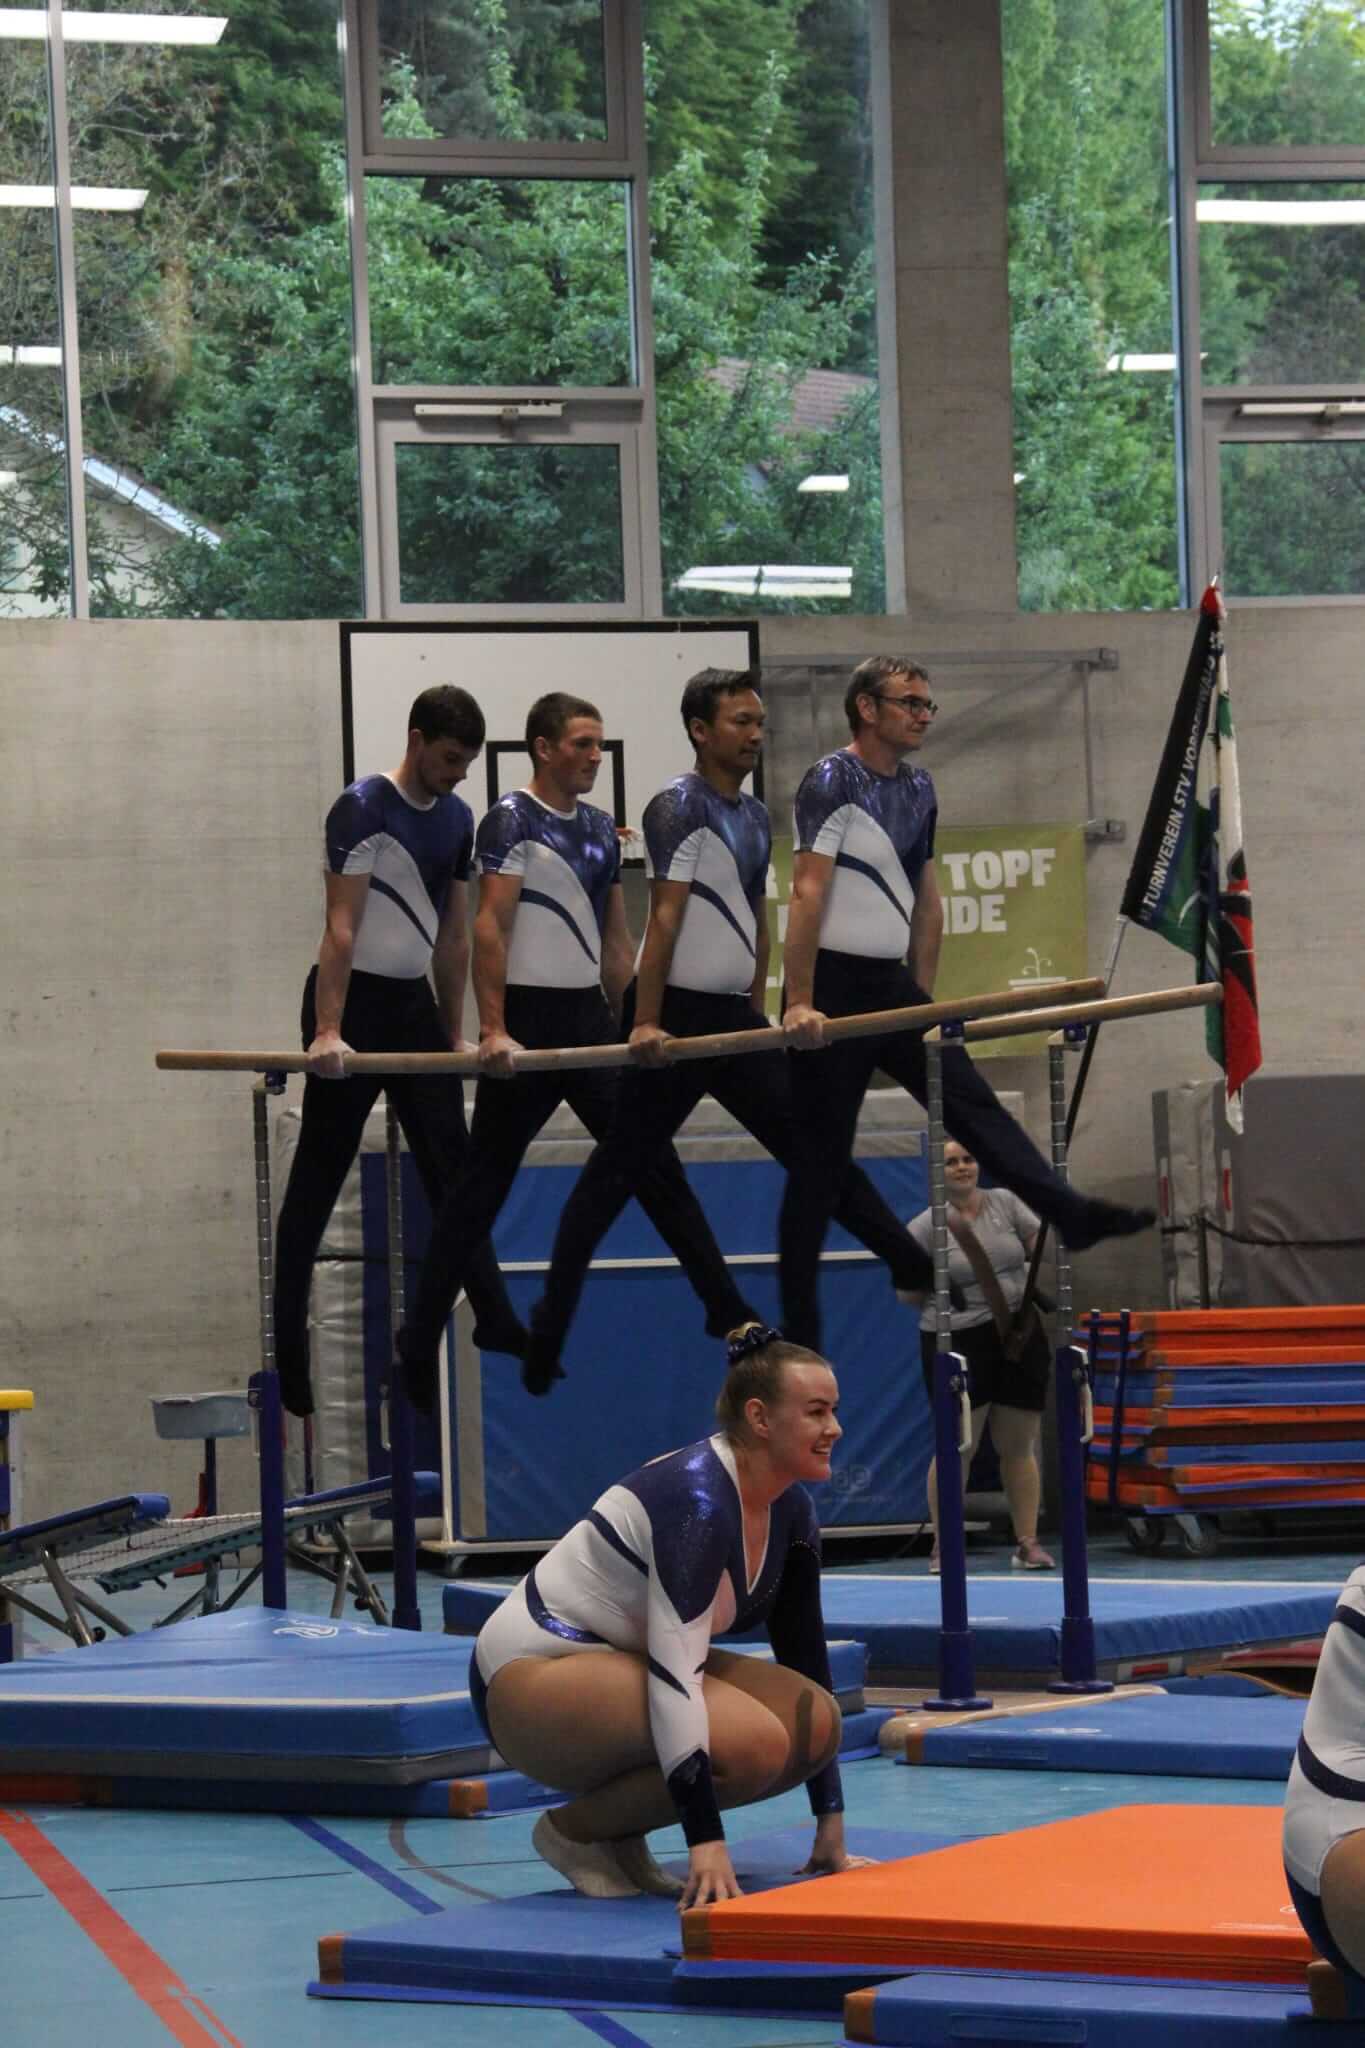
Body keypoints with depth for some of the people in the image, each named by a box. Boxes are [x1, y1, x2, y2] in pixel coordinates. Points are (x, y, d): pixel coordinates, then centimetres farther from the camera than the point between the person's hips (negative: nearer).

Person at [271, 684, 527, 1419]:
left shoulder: (457, 819, 9)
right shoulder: (363, 809, -13)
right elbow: (341, 927, -19)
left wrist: (454, 1031, 17)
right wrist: (327, 1031, -26)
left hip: (415, 1003, 7)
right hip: (355, 999, -7)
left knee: (449, 1159, 7)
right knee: (319, 1171, -1)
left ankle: (493, 1317, 10)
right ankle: (287, 1336, 5)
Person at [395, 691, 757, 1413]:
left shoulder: (601, 829, 14)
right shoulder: (513, 819, -7)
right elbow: (490, 927, -14)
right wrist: (492, 1029, -20)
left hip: (590, 1019, 7)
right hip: (529, 1020, -7)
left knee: (654, 1164, 6)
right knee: (484, 1179, -2)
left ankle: (726, 1311, 10)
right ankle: (421, 1336, 5)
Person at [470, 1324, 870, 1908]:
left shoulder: (789, 1511, 2)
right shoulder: (698, 1501, -25)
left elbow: (805, 1659, 8)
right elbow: (674, 1674, -31)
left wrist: (831, 1828, 6)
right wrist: (706, 1841, -35)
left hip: (623, 1664, 9)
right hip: (533, 1676, -9)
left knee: (817, 1720, -9)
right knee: (753, 1740, -29)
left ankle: (620, 1829, 4)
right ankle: (576, 1829, -7)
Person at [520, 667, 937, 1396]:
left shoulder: (755, 816, 14)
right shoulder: (679, 806, -10)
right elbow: (664, 918, -16)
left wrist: (757, 1014, 18)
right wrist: (646, 1024, -20)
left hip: (732, 1015, 7)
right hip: (678, 1014, -7)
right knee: (618, 1171, -2)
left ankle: (910, 1265, 9)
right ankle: (551, 1322, 4)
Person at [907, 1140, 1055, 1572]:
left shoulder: (1006, 1203, 6)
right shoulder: (926, 1227, -3)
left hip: (1020, 1337, 3)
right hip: (958, 1343, -3)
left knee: (1019, 1447, 7)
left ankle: (1027, 1541, 12)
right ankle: (943, 1546, 6)